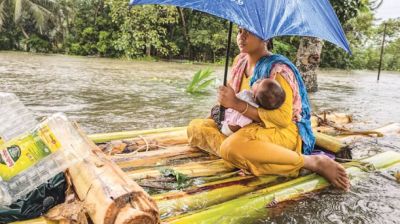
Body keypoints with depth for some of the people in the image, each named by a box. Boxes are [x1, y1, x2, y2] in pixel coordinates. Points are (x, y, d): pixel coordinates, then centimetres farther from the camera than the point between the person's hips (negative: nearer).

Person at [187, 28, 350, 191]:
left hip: (283, 131, -7)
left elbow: (283, 119, -23)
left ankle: (313, 162, -24)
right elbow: (232, 101, 15)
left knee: (233, 148, -39)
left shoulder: (278, 69, -15)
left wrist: (237, 104, -25)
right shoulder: (240, 61, 8)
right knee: (196, 127, -5)